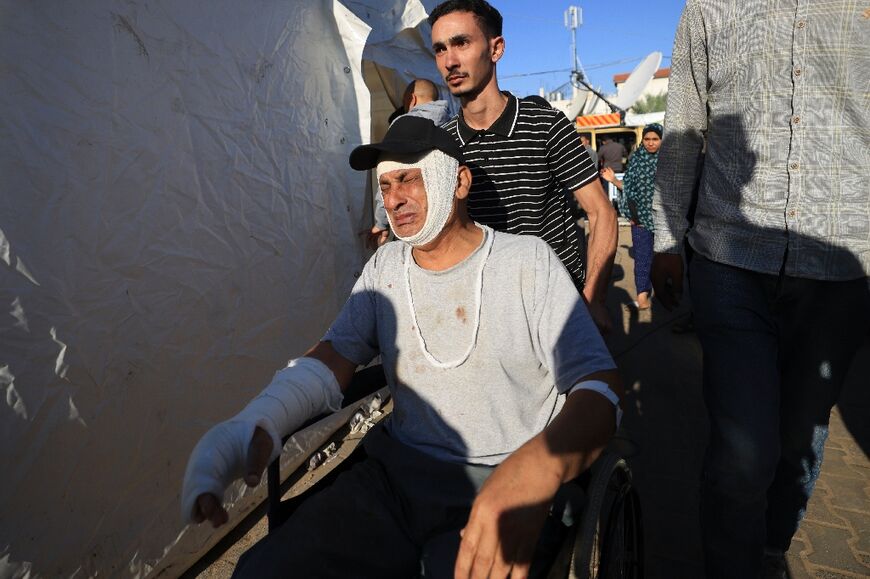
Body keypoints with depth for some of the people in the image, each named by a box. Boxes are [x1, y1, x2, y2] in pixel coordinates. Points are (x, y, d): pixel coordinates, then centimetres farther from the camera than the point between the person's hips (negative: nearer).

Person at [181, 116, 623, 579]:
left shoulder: (529, 261, -7)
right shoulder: (384, 266, 8)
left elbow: (599, 384, -14)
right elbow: (336, 356, 0)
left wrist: (538, 465, -35)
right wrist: (256, 423, -20)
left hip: (498, 490, -3)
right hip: (394, 476, 4)